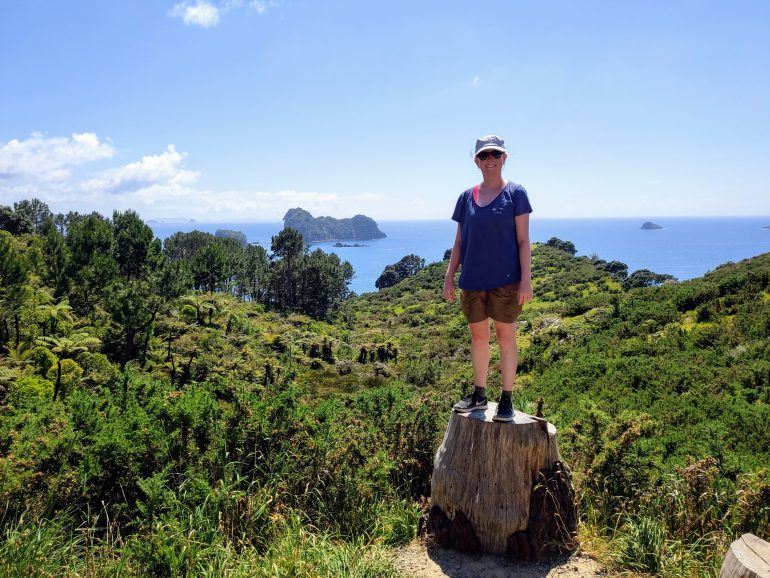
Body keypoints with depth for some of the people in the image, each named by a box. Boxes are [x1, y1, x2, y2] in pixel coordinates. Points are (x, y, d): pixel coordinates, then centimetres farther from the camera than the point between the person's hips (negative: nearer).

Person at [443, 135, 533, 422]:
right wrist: (449, 276, 7)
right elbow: (459, 242, 13)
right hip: (472, 280, 4)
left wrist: (526, 279, -10)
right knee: (478, 335, 11)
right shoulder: (466, 197, 10)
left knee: (505, 335, 1)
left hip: (505, 279, -4)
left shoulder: (515, 193, -1)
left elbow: (523, 240, -4)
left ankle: (506, 398, 11)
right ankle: (479, 393, 23)